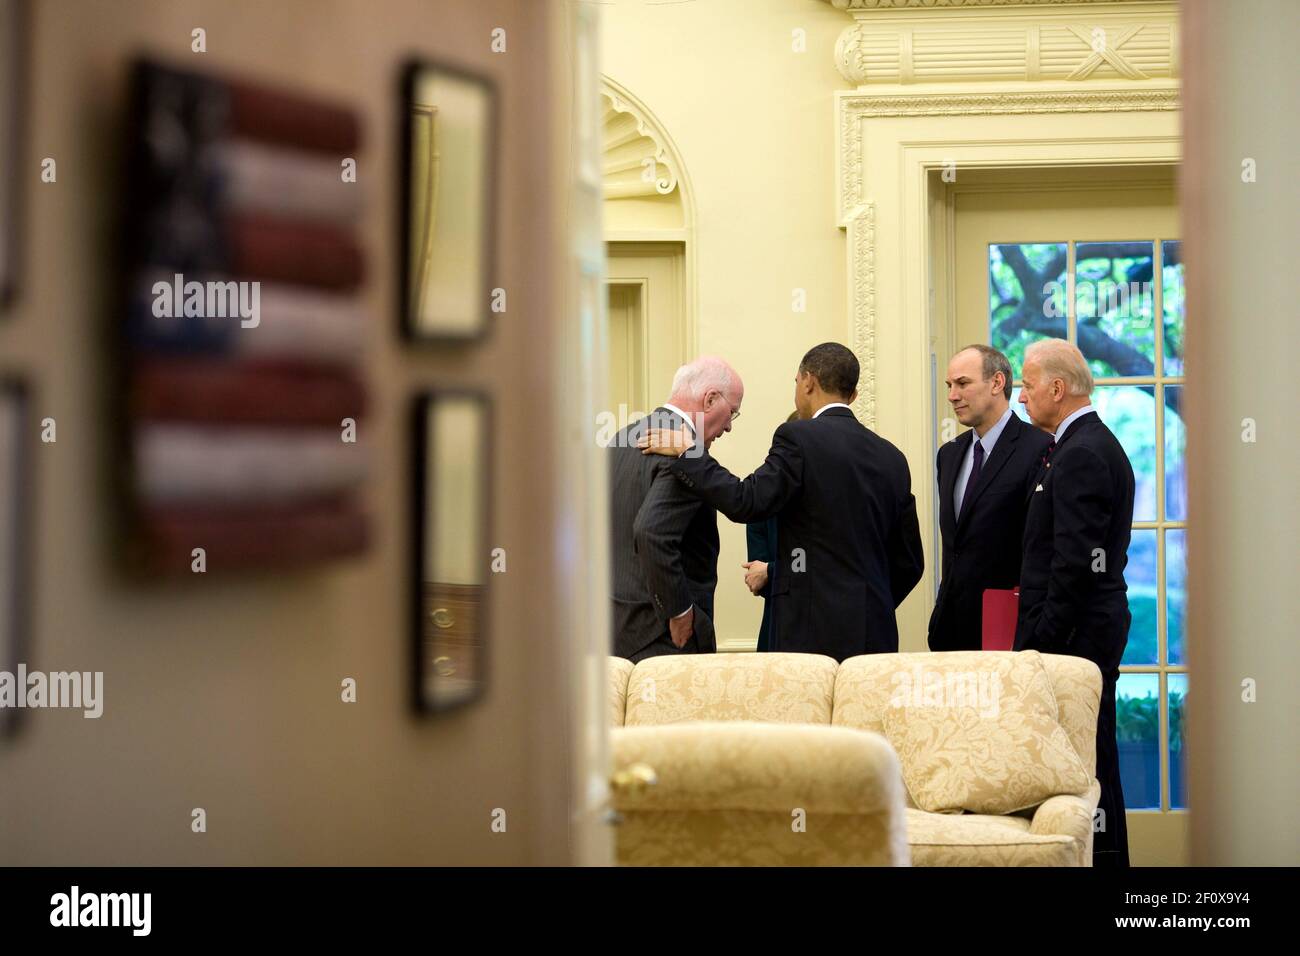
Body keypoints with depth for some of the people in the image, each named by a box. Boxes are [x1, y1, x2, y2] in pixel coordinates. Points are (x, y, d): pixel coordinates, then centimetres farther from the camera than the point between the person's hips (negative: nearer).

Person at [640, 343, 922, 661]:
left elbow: (746, 502, -15)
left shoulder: (800, 437, -6)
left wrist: (687, 453, -5)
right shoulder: (892, 457, 13)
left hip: (815, 632, -6)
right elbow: (909, 563, 16)